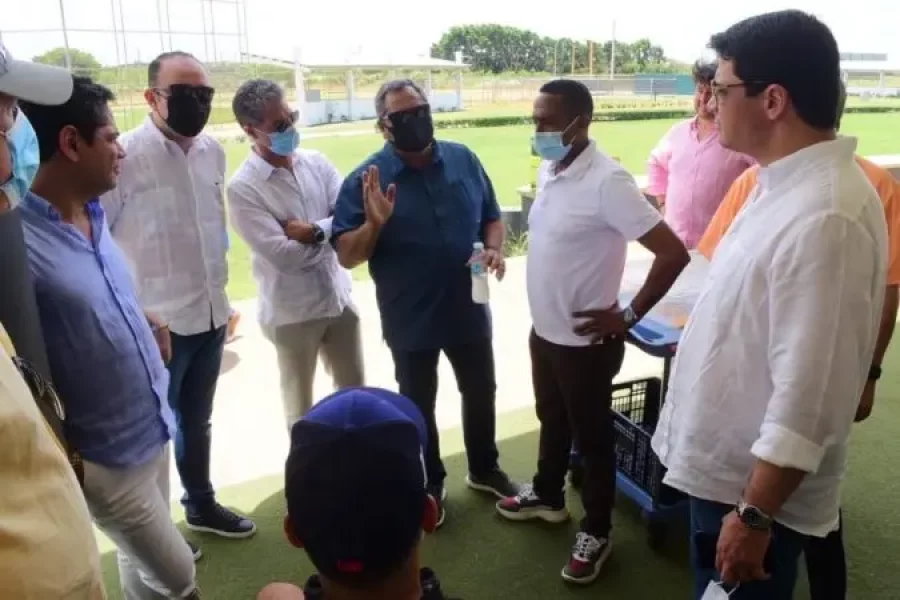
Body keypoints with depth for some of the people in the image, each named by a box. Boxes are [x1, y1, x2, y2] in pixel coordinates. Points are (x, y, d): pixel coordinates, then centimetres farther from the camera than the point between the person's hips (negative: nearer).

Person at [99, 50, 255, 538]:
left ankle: (201, 505, 43)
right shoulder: (125, 155, -16)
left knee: (196, 421, 23)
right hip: (155, 324, -6)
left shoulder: (213, 151, 3)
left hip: (211, 315, 6)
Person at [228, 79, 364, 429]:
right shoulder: (243, 188, -16)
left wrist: (314, 230, -22)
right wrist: (332, 231, -12)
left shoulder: (317, 162, 0)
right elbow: (284, 256, -23)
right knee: (301, 406, 15)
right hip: (291, 310, -5)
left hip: (339, 297, 5)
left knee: (355, 392, 20)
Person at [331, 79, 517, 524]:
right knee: (419, 406, 15)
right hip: (411, 319, -3)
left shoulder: (463, 159, -2)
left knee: (481, 393, 20)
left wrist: (495, 248, -13)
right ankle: (429, 484, 38)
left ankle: (484, 469, 45)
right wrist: (375, 223, -31)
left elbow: (492, 217, 8)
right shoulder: (367, 179, -13)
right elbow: (346, 257, -13)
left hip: (469, 309, 4)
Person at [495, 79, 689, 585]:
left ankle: (597, 532, 31)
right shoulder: (549, 170, 2)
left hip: (585, 340, -8)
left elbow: (674, 253, -25)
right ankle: (548, 497, 47)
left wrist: (628, 316, -18)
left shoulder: (607, 180, -24)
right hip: (544, 330, 8)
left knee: (592, 438, 11)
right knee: (552, 422, 25)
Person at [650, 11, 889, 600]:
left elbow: (808, 395, -27)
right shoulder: (786, 186, 3)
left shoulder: (823, 216, -27)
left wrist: (755, 515, -21)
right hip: (726, 466, 9)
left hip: (756, 484, -8)